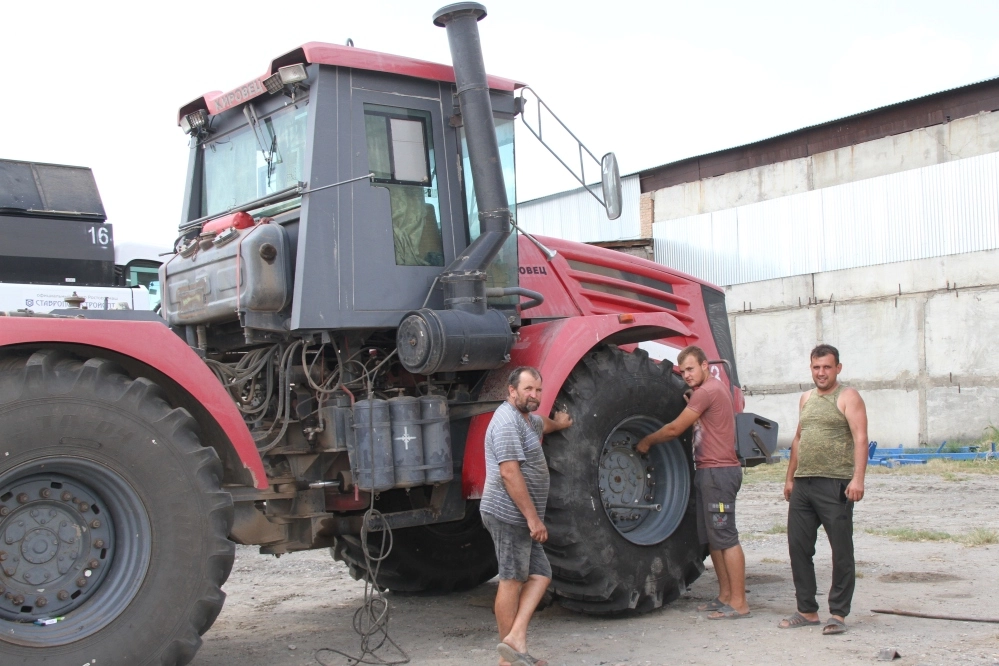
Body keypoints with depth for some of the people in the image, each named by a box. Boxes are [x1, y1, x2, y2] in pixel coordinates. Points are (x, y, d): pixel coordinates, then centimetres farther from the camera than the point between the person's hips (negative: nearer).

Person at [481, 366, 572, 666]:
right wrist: (533, 518, -23)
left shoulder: (526, 418, 17)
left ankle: (516, 640, 0)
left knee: (539, 576, 7)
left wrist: (558, 423, 63)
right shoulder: (507, 421, -16)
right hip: (509, 514, -10)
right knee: (512, 581, -4)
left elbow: (540, 423, 44)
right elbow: (510, 474, -23)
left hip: (521, 517, 10)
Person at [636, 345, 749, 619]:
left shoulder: (708, 391, -13)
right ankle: (725, 596, 18)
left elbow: (675, 429, -9)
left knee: (725, 537, -9)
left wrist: (646, 442, 2)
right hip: (708, 472, 11)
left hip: (718, 471, -11)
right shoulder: (713, 389, 19)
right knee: (712, 538, 13)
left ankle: (739, 603, -8)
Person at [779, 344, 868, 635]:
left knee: (841, 552, -1)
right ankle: (807, 611, 18)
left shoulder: (847, 397, -2)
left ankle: (838, 614, 7)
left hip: (835, 485, -7)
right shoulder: (806, 399, 19)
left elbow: (860, 439, -12)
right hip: (803, 485, 7)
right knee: (798, 549, 8)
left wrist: (857, 478, -22)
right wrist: (790, 477, 22)